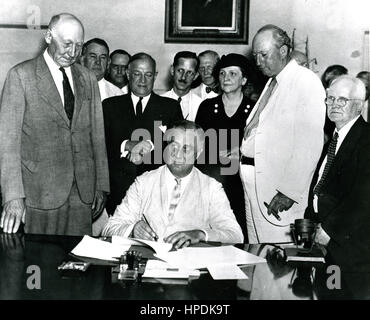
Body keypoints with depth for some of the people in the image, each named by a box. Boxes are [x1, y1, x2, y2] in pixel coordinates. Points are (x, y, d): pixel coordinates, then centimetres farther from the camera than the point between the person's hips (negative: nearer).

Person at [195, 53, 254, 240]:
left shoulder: (254, 110, 5)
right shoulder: (207, 106, 11)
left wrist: (241, 156, -10)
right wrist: (218, 156, -8)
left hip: (241, 183, -1)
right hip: (210, 181, 1)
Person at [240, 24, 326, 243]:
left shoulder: (306, 82, -9)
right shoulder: (272, 82, 18)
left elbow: (310, 145, -17)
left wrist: (289, 192, -19)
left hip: (277, 190, -8)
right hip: (252, 181, 8)